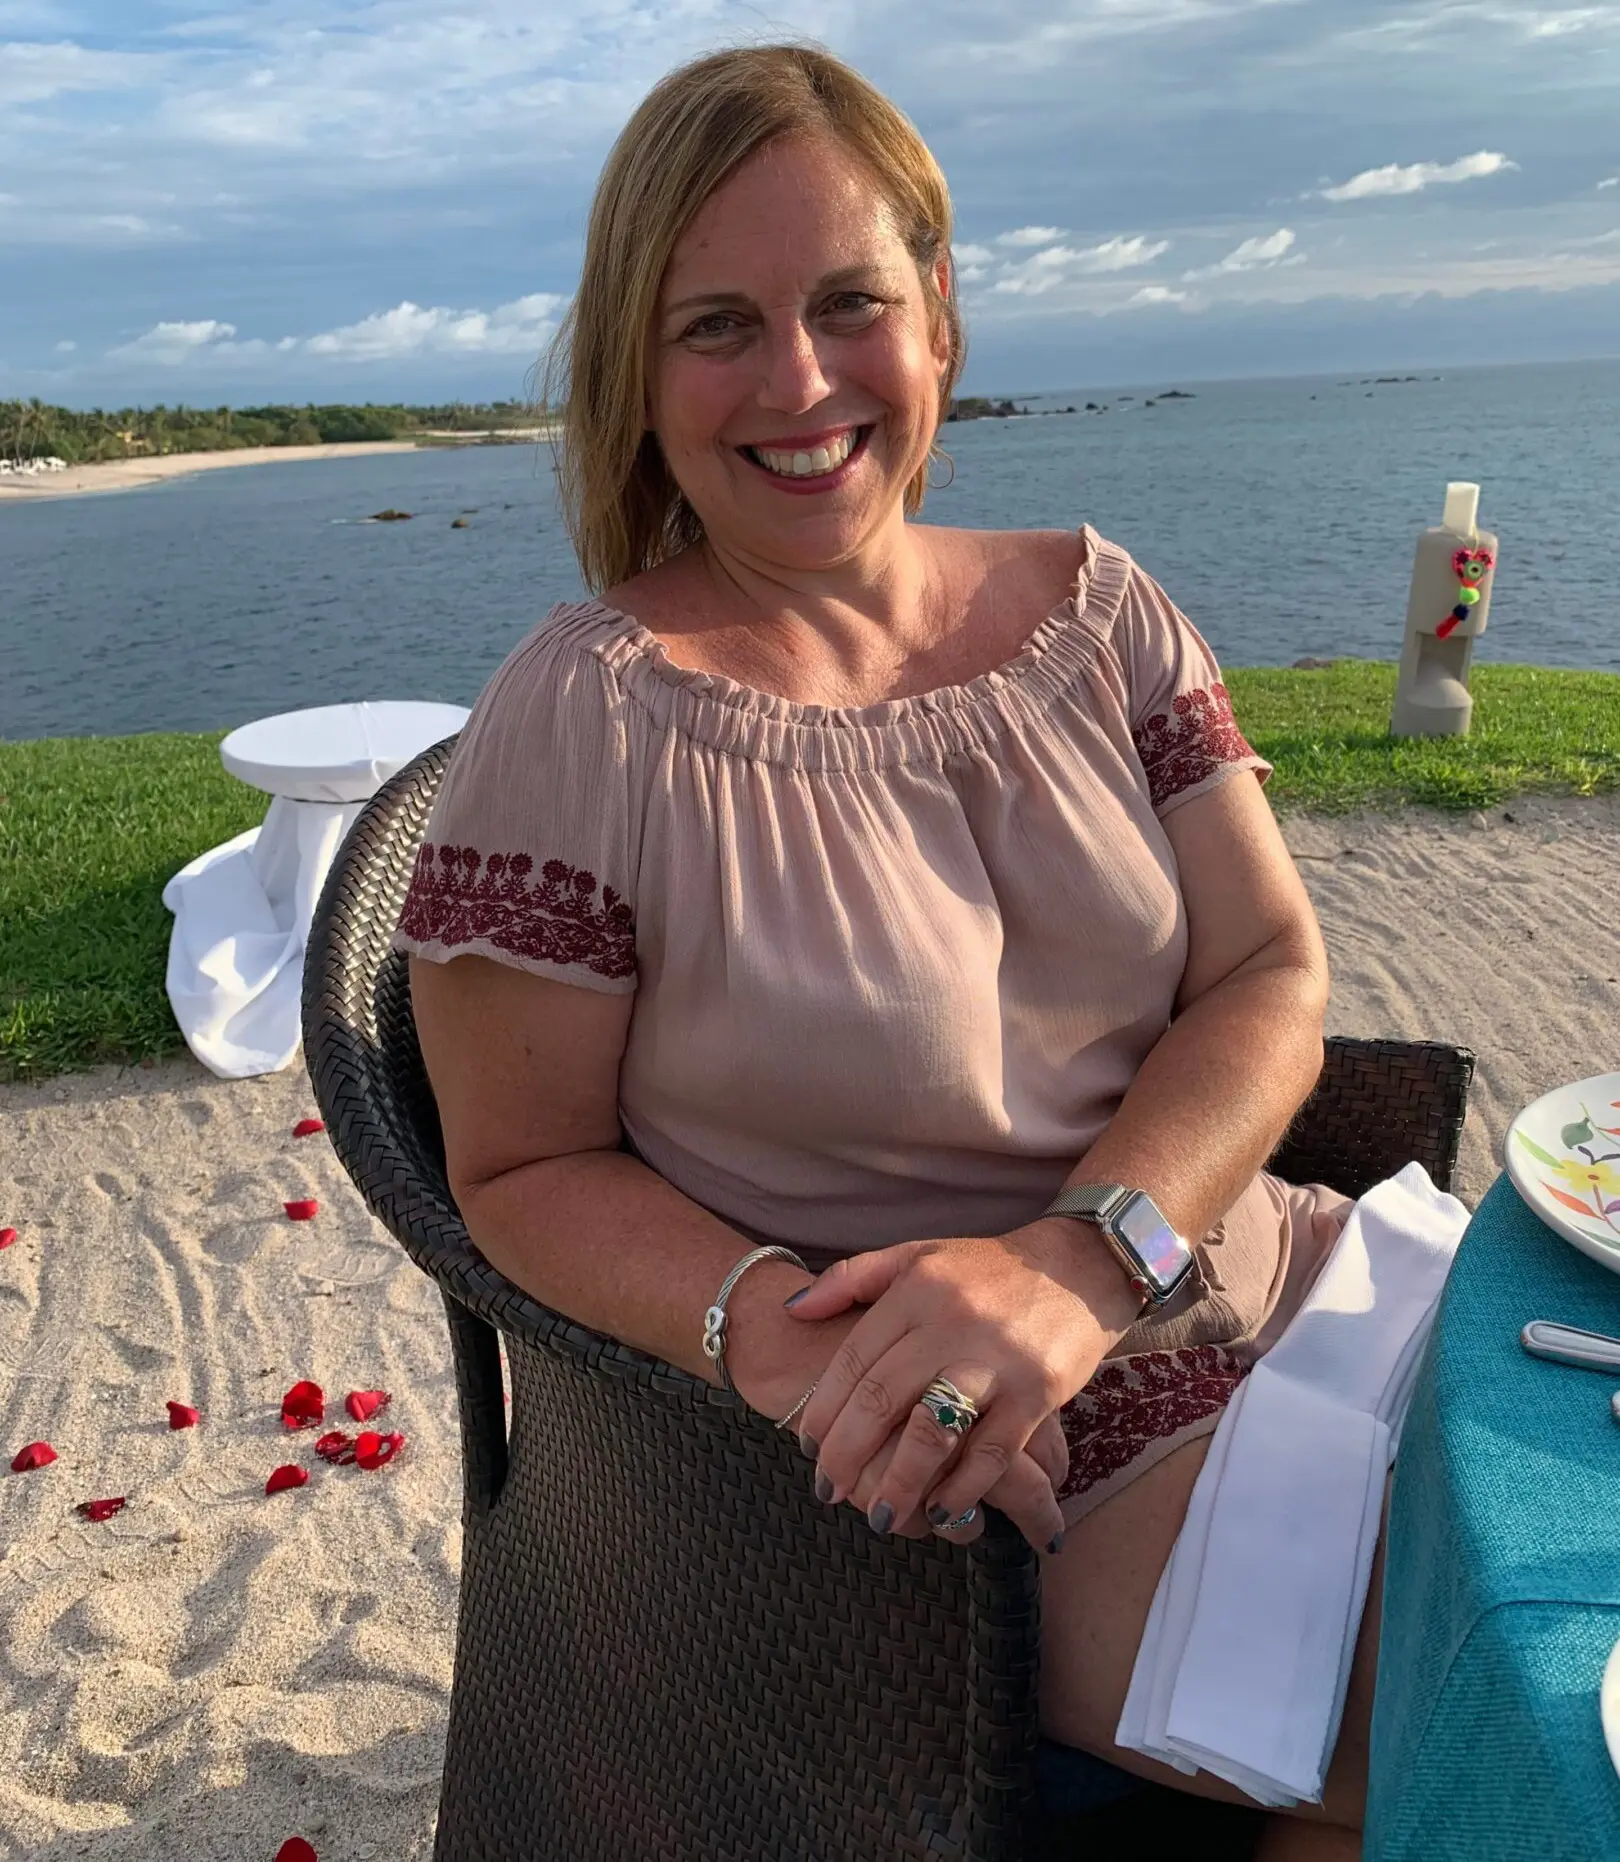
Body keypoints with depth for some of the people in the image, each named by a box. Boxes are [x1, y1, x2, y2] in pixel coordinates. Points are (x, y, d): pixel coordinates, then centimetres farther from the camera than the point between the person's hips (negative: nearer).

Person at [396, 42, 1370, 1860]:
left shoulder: (1098, 607, 2)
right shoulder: (579, 718, -13)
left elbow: (1271, 979, -1)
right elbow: (527, 1169, -7)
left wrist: (1080, 1256, -19)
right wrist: (777, 1334, -27)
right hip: (938, 1474, -5)